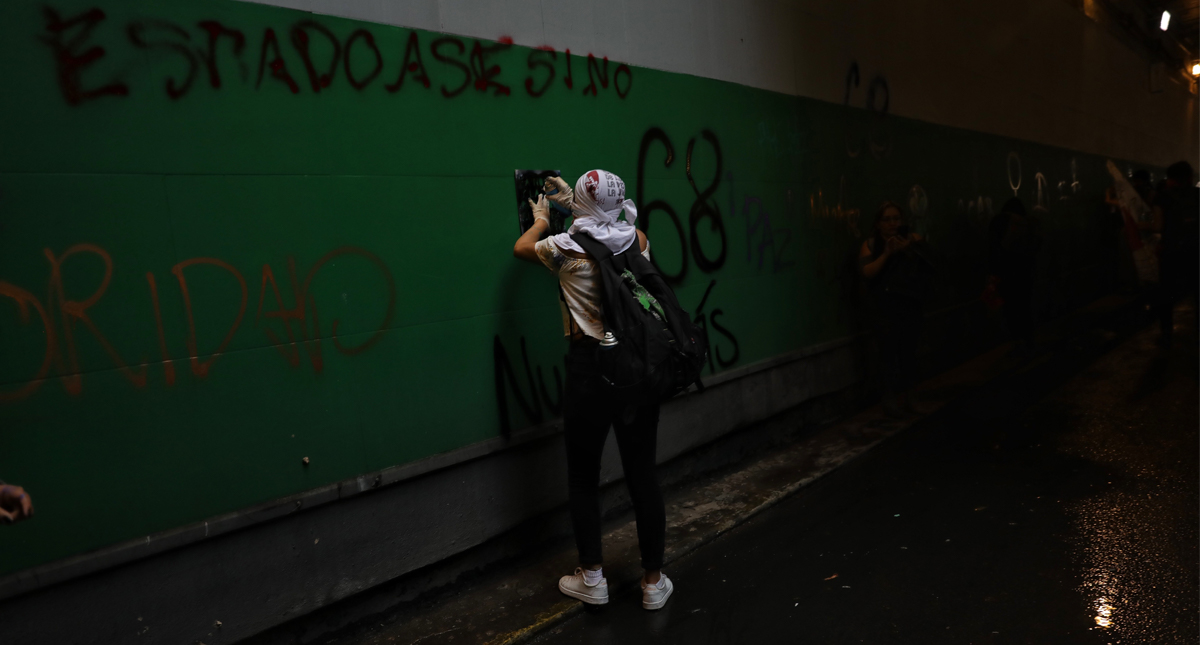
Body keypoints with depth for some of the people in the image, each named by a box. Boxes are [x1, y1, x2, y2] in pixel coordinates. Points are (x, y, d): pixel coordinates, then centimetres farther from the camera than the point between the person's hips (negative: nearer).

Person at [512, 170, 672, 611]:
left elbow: (521, 248, 16)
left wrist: (541, 220, 35)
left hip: (589, 366, -3)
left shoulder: (567, 246, -7)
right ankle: (654, 582, 21)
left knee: (584, 476, 12)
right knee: (642, 474, 10)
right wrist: (571, 204, 40)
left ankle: (592, 579, 22)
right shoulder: (637, 240, 3)